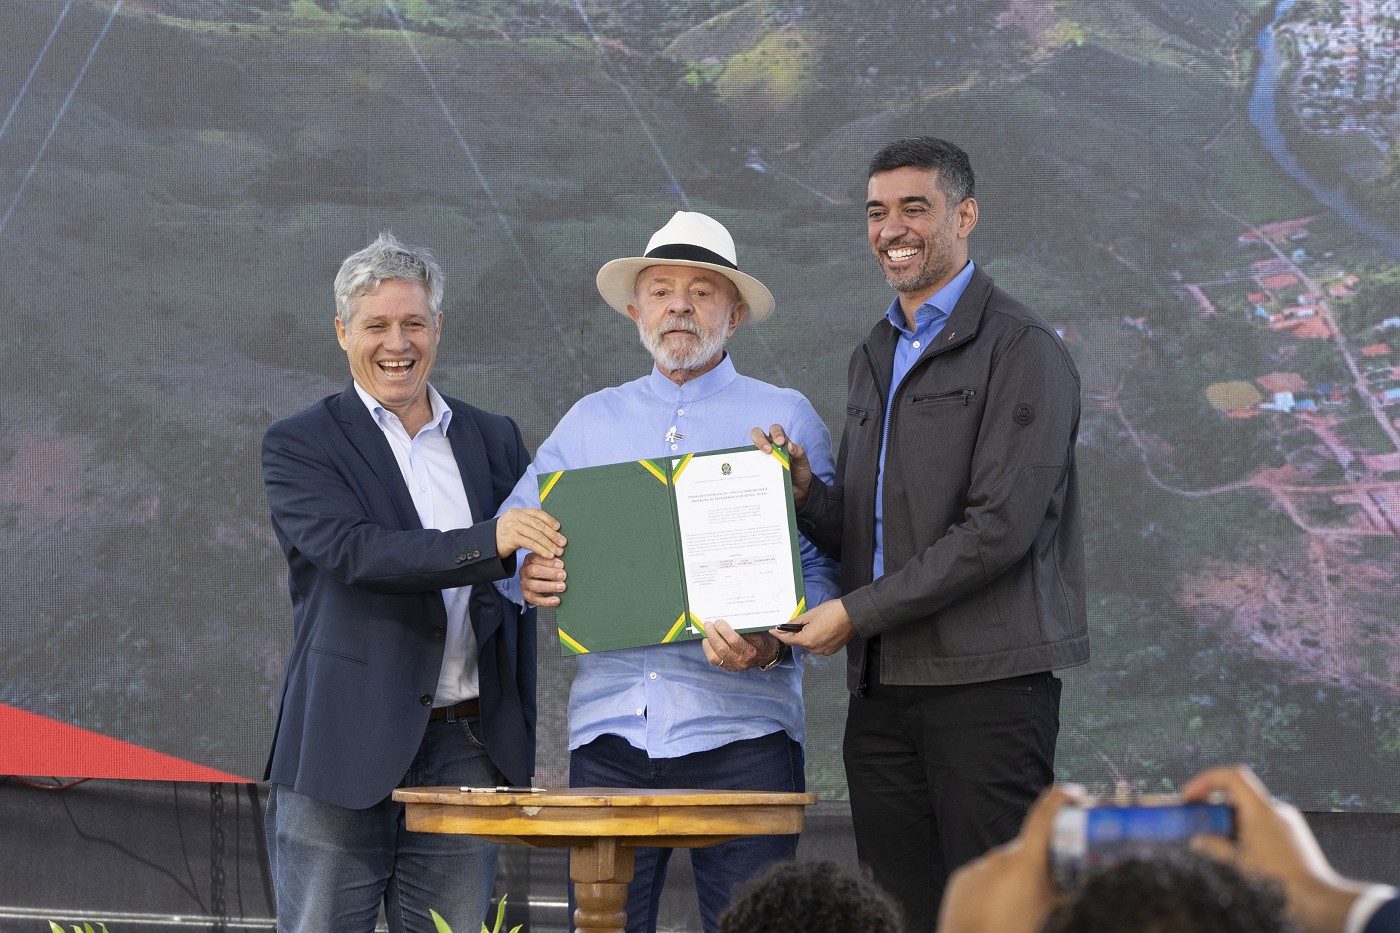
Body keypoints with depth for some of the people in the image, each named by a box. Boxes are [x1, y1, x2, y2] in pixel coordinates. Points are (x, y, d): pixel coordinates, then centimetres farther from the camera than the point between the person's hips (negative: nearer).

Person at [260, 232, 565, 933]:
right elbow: (356, 553, -15)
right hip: (346, 748, -3)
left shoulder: (494, 440, 15)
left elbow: (533, 558, 17)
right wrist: (489, 543, -28)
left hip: (467, 749, 4)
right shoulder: (298, 446, 1)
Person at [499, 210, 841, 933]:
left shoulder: (785, 419, 8)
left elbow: (821, 566, 1)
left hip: (740, 731, -2)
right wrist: (526, 576, -6)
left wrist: (771, 645, -17)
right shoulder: (590, 421, 18)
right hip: (610, 727, 3)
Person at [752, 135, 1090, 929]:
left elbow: (1000, 526, -15)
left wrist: (856, 612, -13)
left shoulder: (1021, 348, -5)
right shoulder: (874, 358, 20)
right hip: (882, 688, 7)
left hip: (986, 684, -7)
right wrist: (803, 491, -1)